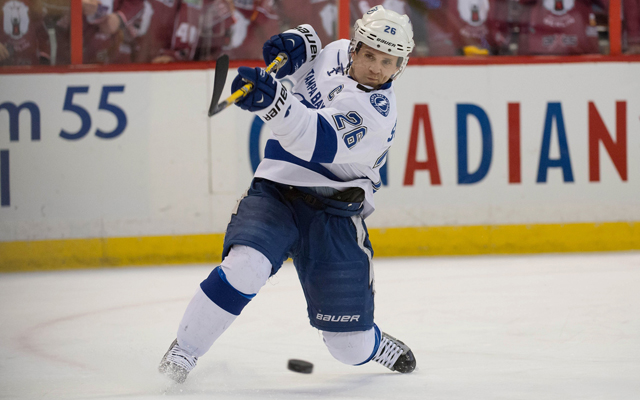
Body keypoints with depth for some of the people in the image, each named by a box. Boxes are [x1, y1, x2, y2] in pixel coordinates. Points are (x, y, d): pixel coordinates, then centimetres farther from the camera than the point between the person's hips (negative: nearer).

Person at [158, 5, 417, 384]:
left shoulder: (378, 112, -18)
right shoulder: (336, 53, 3)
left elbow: (320, 143, -34)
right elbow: (307, 44, 28)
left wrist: (273, 101, -51)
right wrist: (294, 42, 2)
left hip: (333, 214, -3)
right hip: (274, 193, 3)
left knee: (350, 347, -1)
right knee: (245, 265, -31)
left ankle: (376, 346, 37)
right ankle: (183, 351, -14)